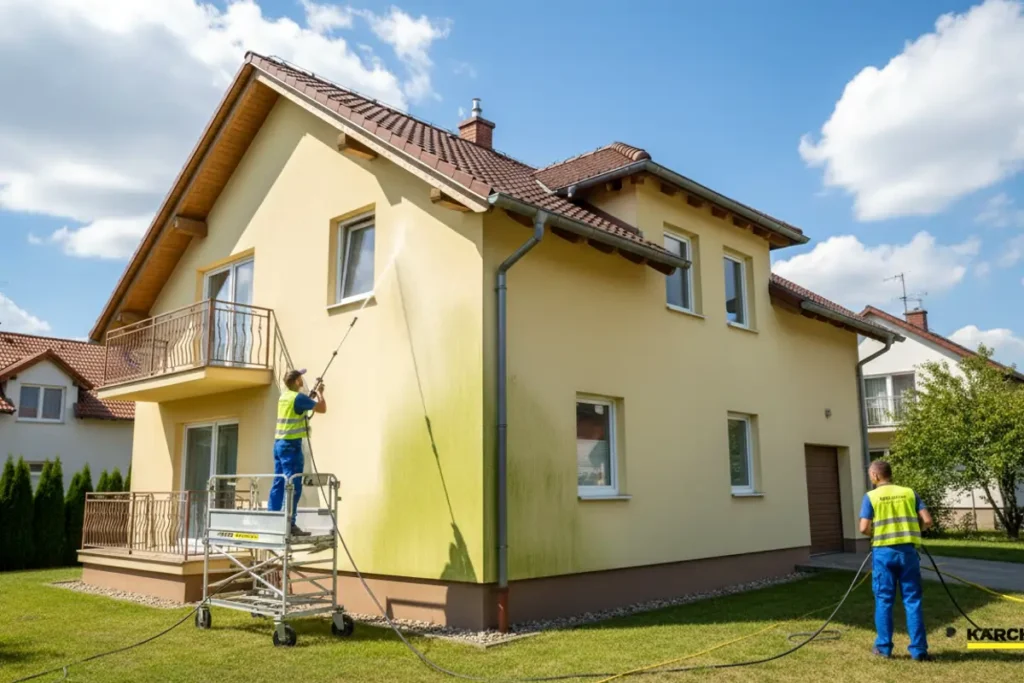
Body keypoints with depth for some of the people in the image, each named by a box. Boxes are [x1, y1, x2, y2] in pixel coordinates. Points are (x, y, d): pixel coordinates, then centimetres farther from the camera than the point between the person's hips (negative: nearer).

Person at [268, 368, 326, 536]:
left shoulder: (284, 396, 14)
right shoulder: (298, 397, -12)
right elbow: (322, 408, -8)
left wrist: (312, 397, 22)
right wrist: (320, 393, 8)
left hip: (279, 443, 9)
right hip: (291, 444, -9)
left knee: (278, 484, 11)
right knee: (293, 485, -7)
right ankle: (289, 524, -8)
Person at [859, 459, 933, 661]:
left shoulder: (871, 496, -2)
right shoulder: (909, 493, 6)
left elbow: (864, 528, -9)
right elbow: (927, 520, -1)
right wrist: (913, 530, 17)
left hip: (884, 551, -2)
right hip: (908, 550, 2)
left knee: (884, 600, 7)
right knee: (913, 600, 7)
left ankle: (883, 647, 14)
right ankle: (918, 649, 8)